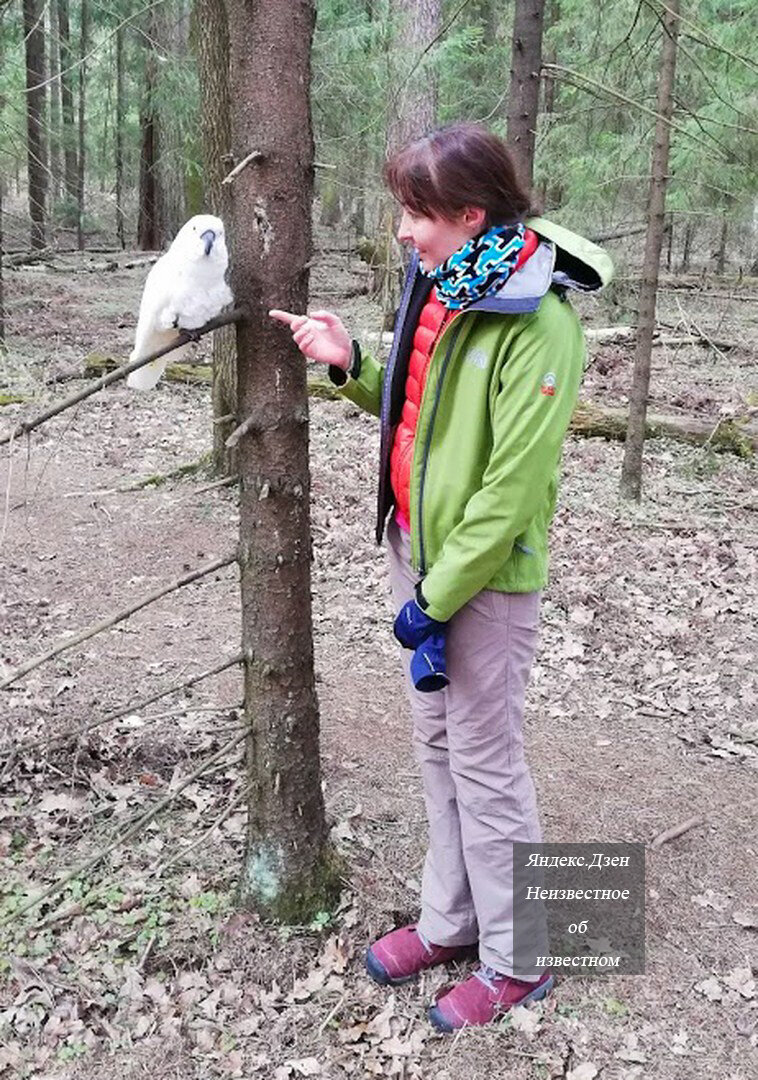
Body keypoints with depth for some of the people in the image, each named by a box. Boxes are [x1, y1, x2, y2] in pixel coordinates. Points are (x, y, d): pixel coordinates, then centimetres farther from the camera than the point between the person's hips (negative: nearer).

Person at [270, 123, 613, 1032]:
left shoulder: (539, 322, -21)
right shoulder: (439, 285, 5)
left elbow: (514, 487, -22)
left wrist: (439, 599, -18)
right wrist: (350, 367, -1)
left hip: (486, 576, -8)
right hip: (417, 548, 8)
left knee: (484, 763, 5)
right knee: (436, 745, 18)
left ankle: (515, 961, 26)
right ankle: (450, 922, 36)